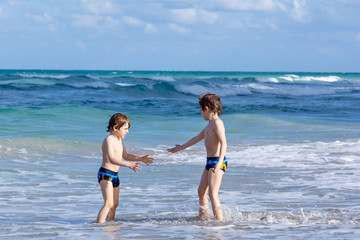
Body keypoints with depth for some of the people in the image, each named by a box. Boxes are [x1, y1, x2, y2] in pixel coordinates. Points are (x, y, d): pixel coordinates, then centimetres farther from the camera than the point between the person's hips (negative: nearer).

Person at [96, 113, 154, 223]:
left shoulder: (120, 140, 13)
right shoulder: (109, 140, -18)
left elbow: (125, 156, 28)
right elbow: (112, 159, -31)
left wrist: (139, 158, 17)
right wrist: (128, 164, -42)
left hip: (114, 175, 10)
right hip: (105, 174, -10)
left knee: (115, 203, 17)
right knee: (109, 203, -18)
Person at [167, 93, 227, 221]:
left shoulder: (217, 123, -13)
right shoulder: (210, 124, 19)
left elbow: (223, 143, -24)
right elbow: (197, 138, 34)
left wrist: (219, 162, -35)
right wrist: (182, 147, 44)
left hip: (216, 162, -10)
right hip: (209, 162, 10)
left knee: (213, 194, -13)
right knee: (201, 191, 17)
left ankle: (219, 221, -11)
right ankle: (203, 217, 26)